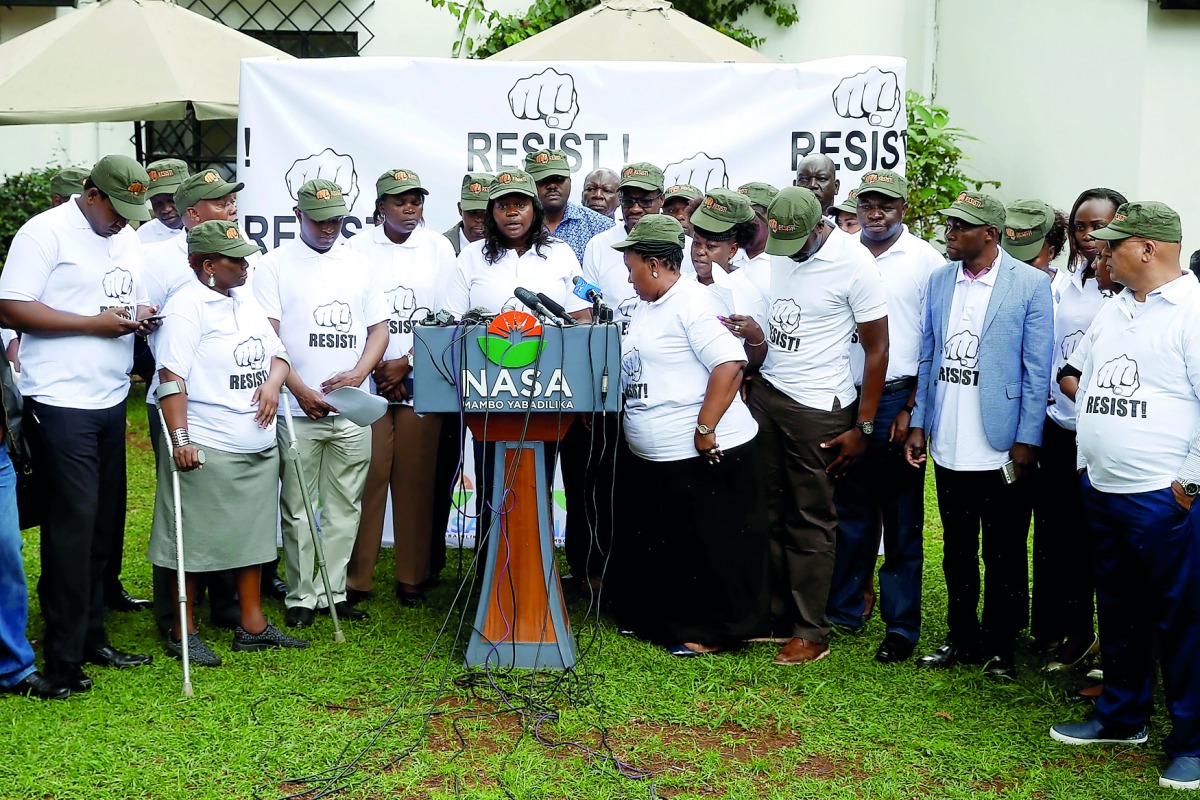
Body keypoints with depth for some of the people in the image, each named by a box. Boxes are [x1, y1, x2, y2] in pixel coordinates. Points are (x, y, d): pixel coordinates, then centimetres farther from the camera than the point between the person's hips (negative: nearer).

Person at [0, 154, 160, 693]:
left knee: (104, 525, 11)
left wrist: (142, 314, 1)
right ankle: (62, 658, 1)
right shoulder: (45, 233, -8)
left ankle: (92, 638, 22)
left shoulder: (128, 240, 16)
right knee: (73, 523, -7)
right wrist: (94, 323, -18)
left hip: (111, 402, 8)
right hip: (60, 402, -7)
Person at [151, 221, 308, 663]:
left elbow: (277, 352, 21)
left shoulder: (245, 299, 14)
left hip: (259, 445, 8)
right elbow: (172, 377, -17)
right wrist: (180, 440, -23)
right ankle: (182, 632, 12)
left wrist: (273, 381, -2)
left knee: (253, 534, 14)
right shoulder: (186, 306, -11)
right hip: (207, 449, -8)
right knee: (195, 541, 0)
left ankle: (252, 624, 25)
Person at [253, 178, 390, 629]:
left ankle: (333, 593, 15)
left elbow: (379, 329, 14)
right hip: (298, 410, -4)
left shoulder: (358, 266, 14)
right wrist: (301, 390, -13)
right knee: (299, 510, 0)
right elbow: (266, 336, -5)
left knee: (344, 508, 6)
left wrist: (357, 375, -4)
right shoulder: (276, 265, 1)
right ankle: (301, 598, 9)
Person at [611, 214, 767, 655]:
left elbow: (729, 364, -24)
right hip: (654, 460, 10)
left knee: (707, 546, 1)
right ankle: (661, 619, 34)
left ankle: (710, 632, 12)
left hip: (705, 458, -10)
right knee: (658, 544, 20)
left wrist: (705, 429, -25)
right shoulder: (646, 308, 16)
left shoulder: (690, 304, -15)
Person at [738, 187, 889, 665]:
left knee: (811, 520, 1)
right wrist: (755, 339, -4)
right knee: (769, 512, 7)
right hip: (766, 394, 6)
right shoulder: (774, 255, 5)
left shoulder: (853, 263, -12)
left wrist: (863, 428, -9)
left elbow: (877, 348, -8)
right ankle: (774, 617, 19)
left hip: (817, 408, -5)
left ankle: (811, 634, 10)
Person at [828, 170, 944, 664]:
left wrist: (911, 409, -9)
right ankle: (845, 610, 24)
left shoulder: (925, 260, -3)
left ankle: (902, 626, 11)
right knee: (851, 511, 12)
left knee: (902, 520, 3)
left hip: (898, 401, -3)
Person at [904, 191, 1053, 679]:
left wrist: (1027, 441, -11)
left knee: (1004, 554, 8)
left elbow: (1037, 370, -8)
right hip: (949, 448, 4)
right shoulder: (939, 281, 6)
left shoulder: (1031, 285, -8)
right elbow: (928, 359, 10)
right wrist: (918, 424, 6)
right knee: (957, 551, 15)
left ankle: (1000, 647, 21)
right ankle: (962, 639, 28)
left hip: (1002, 448, -4)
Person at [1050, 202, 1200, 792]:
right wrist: (1084, 460, 16)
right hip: (1100, 489, 8)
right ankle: (1121, 716, 32)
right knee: (1117, 609, 18)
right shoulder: (1112, 312, 12)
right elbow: (1087, 387, 21)